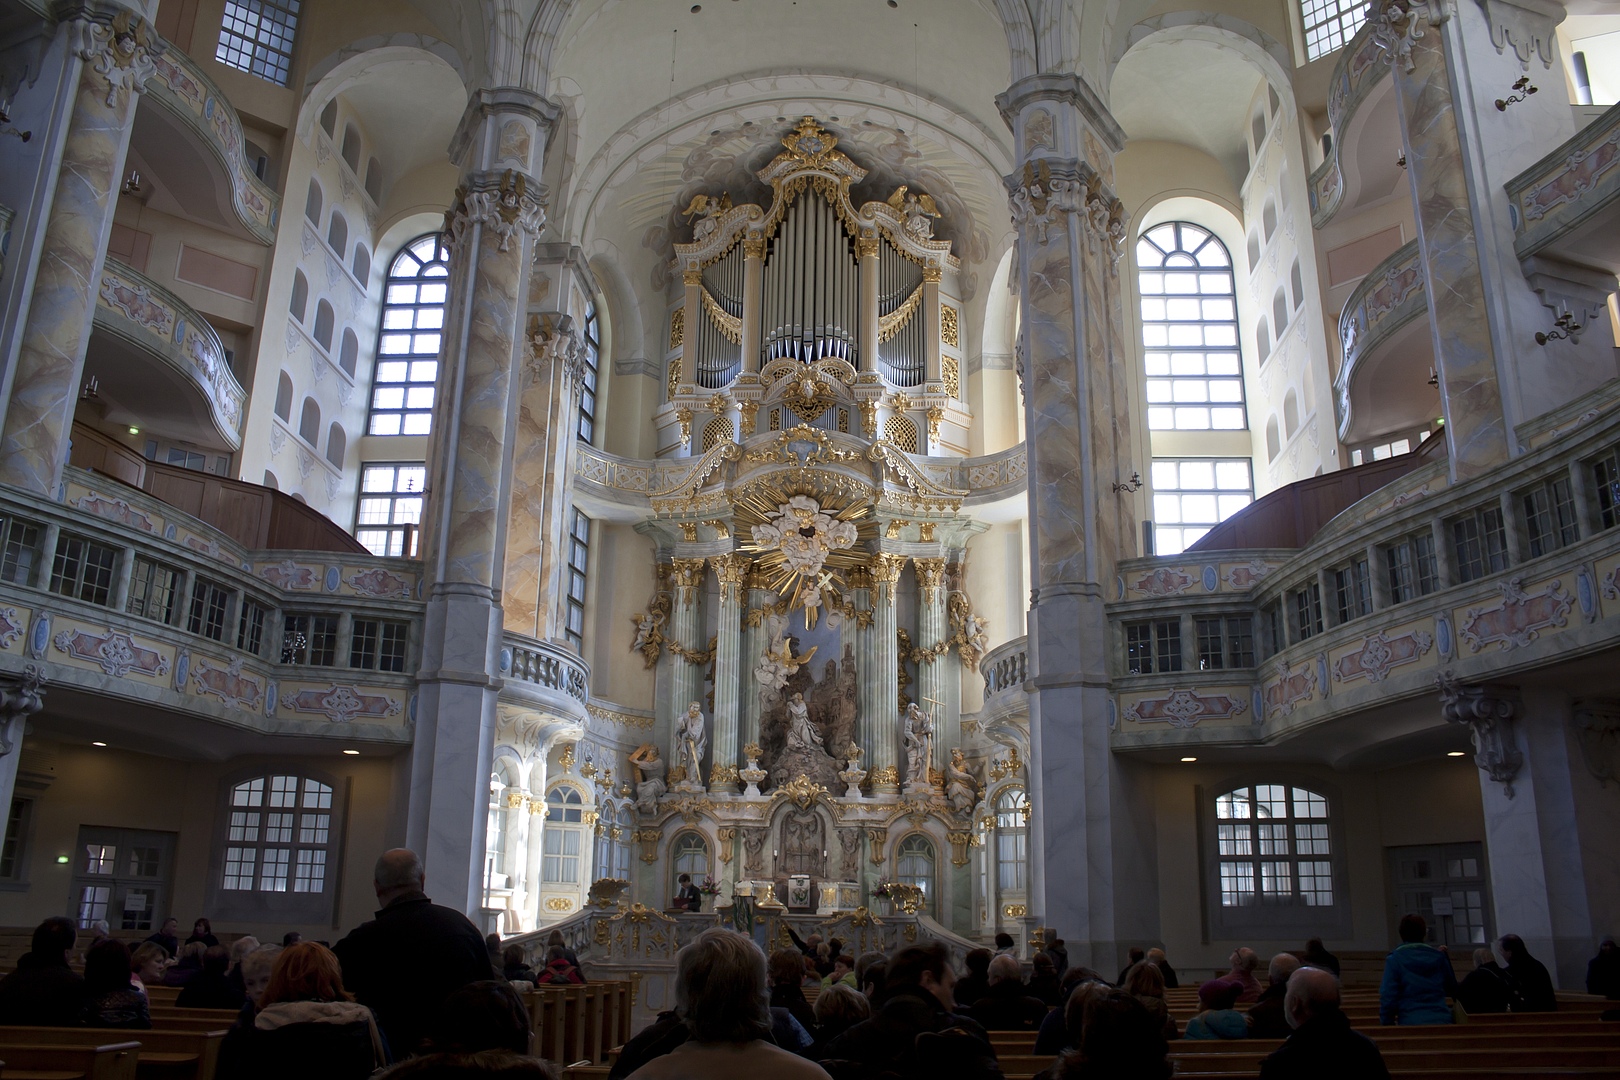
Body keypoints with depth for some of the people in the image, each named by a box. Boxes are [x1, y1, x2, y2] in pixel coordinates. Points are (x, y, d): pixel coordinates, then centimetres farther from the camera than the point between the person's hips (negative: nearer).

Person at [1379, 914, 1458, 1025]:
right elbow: (1452, 989, 17)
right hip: (1441, 1021, 3)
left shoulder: (1395, 959, -5)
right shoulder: (1439, 956, 5)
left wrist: (1386, 1023, 1)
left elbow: (1388, 996, -8)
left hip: (1410, 1023, -3)